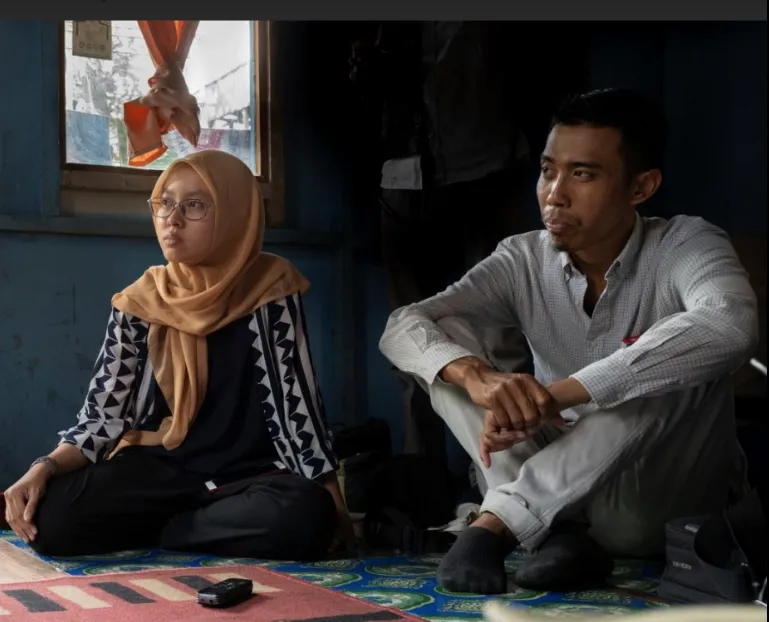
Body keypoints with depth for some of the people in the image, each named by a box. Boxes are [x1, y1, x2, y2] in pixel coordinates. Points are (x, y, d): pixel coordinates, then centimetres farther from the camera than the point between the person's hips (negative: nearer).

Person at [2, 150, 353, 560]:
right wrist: (45, 467, -18)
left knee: (304, 515, -35)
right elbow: (103, 413, 0)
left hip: (248, 475, -1)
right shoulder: (139, 303, 1)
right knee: (53, 518, -25)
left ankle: (147, 530, -11)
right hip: (156, 471, 1)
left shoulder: (269, 292, -6)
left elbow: (296, 400, -7)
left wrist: (331, 504, -12)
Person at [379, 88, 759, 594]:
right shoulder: (524, 261, -6)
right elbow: (402, 328, -16)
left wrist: (559, 393, -44)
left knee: (673, 370, -33)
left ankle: (496, 523, -35)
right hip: (559, 493, 4)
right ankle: (558, 534, -26)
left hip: (675, 504, -3)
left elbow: (731, 327, -40)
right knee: (443, 343, -12)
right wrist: (477, 375, -39)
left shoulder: (686, 247, -16)